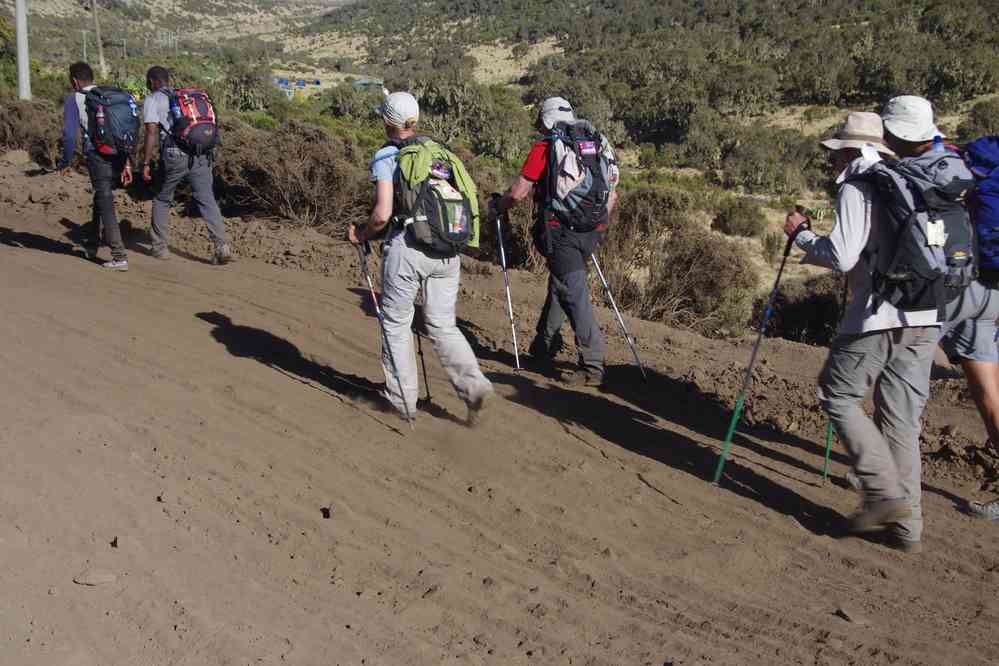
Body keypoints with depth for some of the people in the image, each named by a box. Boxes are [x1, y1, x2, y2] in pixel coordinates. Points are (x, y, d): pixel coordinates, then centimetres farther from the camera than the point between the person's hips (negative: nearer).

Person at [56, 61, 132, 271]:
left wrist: (65, 163, 8)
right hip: (119, 156, 6)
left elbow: (69, 134, -4)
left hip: (97, 155, -6)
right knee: (101, 199, 23)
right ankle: (91, 246, 35)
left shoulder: (74, 100, 3)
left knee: (106, 206, -3)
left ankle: (120, 257, -9)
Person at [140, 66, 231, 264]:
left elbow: (152, 133, -4)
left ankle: (160, 247, 18)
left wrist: (145, 163, -3)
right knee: (207, 200, -2)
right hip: (201, 155, 4)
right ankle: (221, 246, -17)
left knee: (162, 200, 15)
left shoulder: (152, 101, 7)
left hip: (174, 156, -3)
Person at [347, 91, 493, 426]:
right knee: (443, 326, 12)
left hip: (406, 248, -5)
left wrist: (361, 235, 5)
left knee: (396, 324, 13)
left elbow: (383, 213, -14)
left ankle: (402, 400, 22)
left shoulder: (386, 157, -4)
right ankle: (474, 386, -6)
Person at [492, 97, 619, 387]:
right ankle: (543, 349, 32)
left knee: (574, 295, -6)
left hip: (559, 230, -6)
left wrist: (497, 206, 14)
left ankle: (592, 367, -8)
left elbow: (518, 192, -5)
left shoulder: (545, 148, -2)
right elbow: (612, 196, 19)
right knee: (559, 285, 21)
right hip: (591, 232, 7)